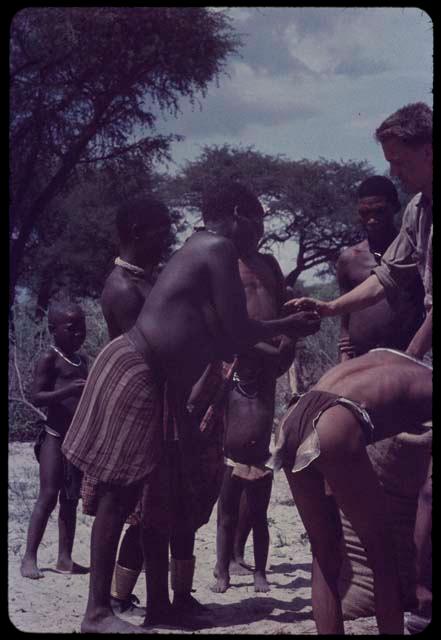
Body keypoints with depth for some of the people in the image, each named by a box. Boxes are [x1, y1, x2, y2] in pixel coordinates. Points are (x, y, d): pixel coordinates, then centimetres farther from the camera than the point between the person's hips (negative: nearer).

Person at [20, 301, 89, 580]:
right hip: (55, 435, -7)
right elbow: (37, 397, -15)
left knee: (71, 500, 8)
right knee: (48, 496, -10)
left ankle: (65, 558, 12)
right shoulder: (50, 358, -7)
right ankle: (29, 557, -6)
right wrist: (67, 391, -28)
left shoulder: (82, 359, 14)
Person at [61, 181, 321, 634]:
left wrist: (280, 327, 26)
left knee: (158, 495, 11)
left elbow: (217, 343, 21)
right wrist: (286, 326, 4)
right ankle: (97, 612, -6)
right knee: (120, 496, -9)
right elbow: (236, 333, -13)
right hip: (133, 376, -10)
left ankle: (159, 605, 17)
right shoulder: (219, 248, -9)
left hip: (158, 383, 10)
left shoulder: (199, 250, 21)